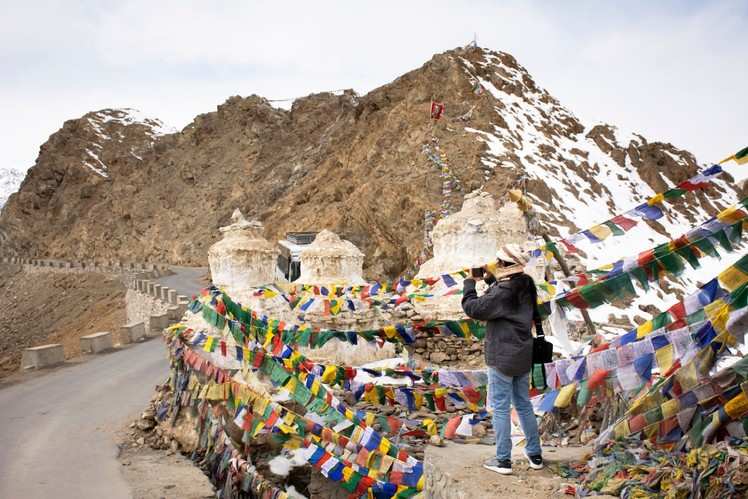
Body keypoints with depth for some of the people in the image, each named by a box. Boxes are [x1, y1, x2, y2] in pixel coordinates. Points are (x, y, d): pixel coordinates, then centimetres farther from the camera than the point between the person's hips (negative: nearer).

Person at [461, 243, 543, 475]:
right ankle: (535, 455, 26)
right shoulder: (525, 285, 3)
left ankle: (503, 460, 10)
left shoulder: (502, 292, -23)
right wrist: (490, 278, 6)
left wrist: (471, 281, -8)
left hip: (502, 358, -8)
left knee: (500, 408, 2)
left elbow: (473, 308, -20)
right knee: (524, 404, 18)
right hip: (523, 355, 8)